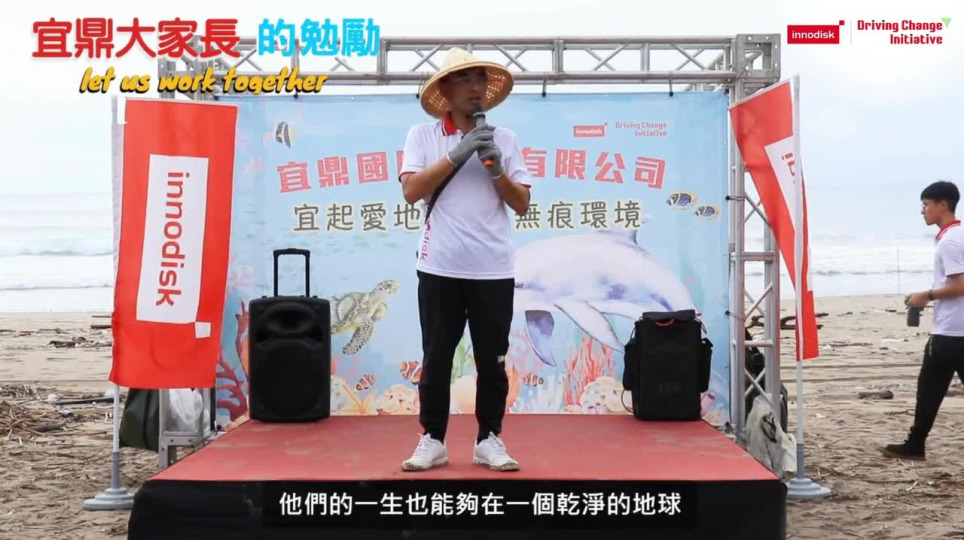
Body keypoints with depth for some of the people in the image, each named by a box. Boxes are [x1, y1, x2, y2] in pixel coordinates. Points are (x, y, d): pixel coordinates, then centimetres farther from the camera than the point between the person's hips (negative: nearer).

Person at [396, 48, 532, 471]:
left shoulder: (505, 139, 9)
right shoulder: (422, 135, 4)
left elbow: (522, 205, 6)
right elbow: (411, 191, -9)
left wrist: (495, 168, -10)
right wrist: (457, 155, -14)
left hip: (493, 270, 1)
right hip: (439, 268, -1)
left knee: (492, 360, 6)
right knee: (436, 358, 4)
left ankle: (489, 440, 17)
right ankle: (432, 440, 15)